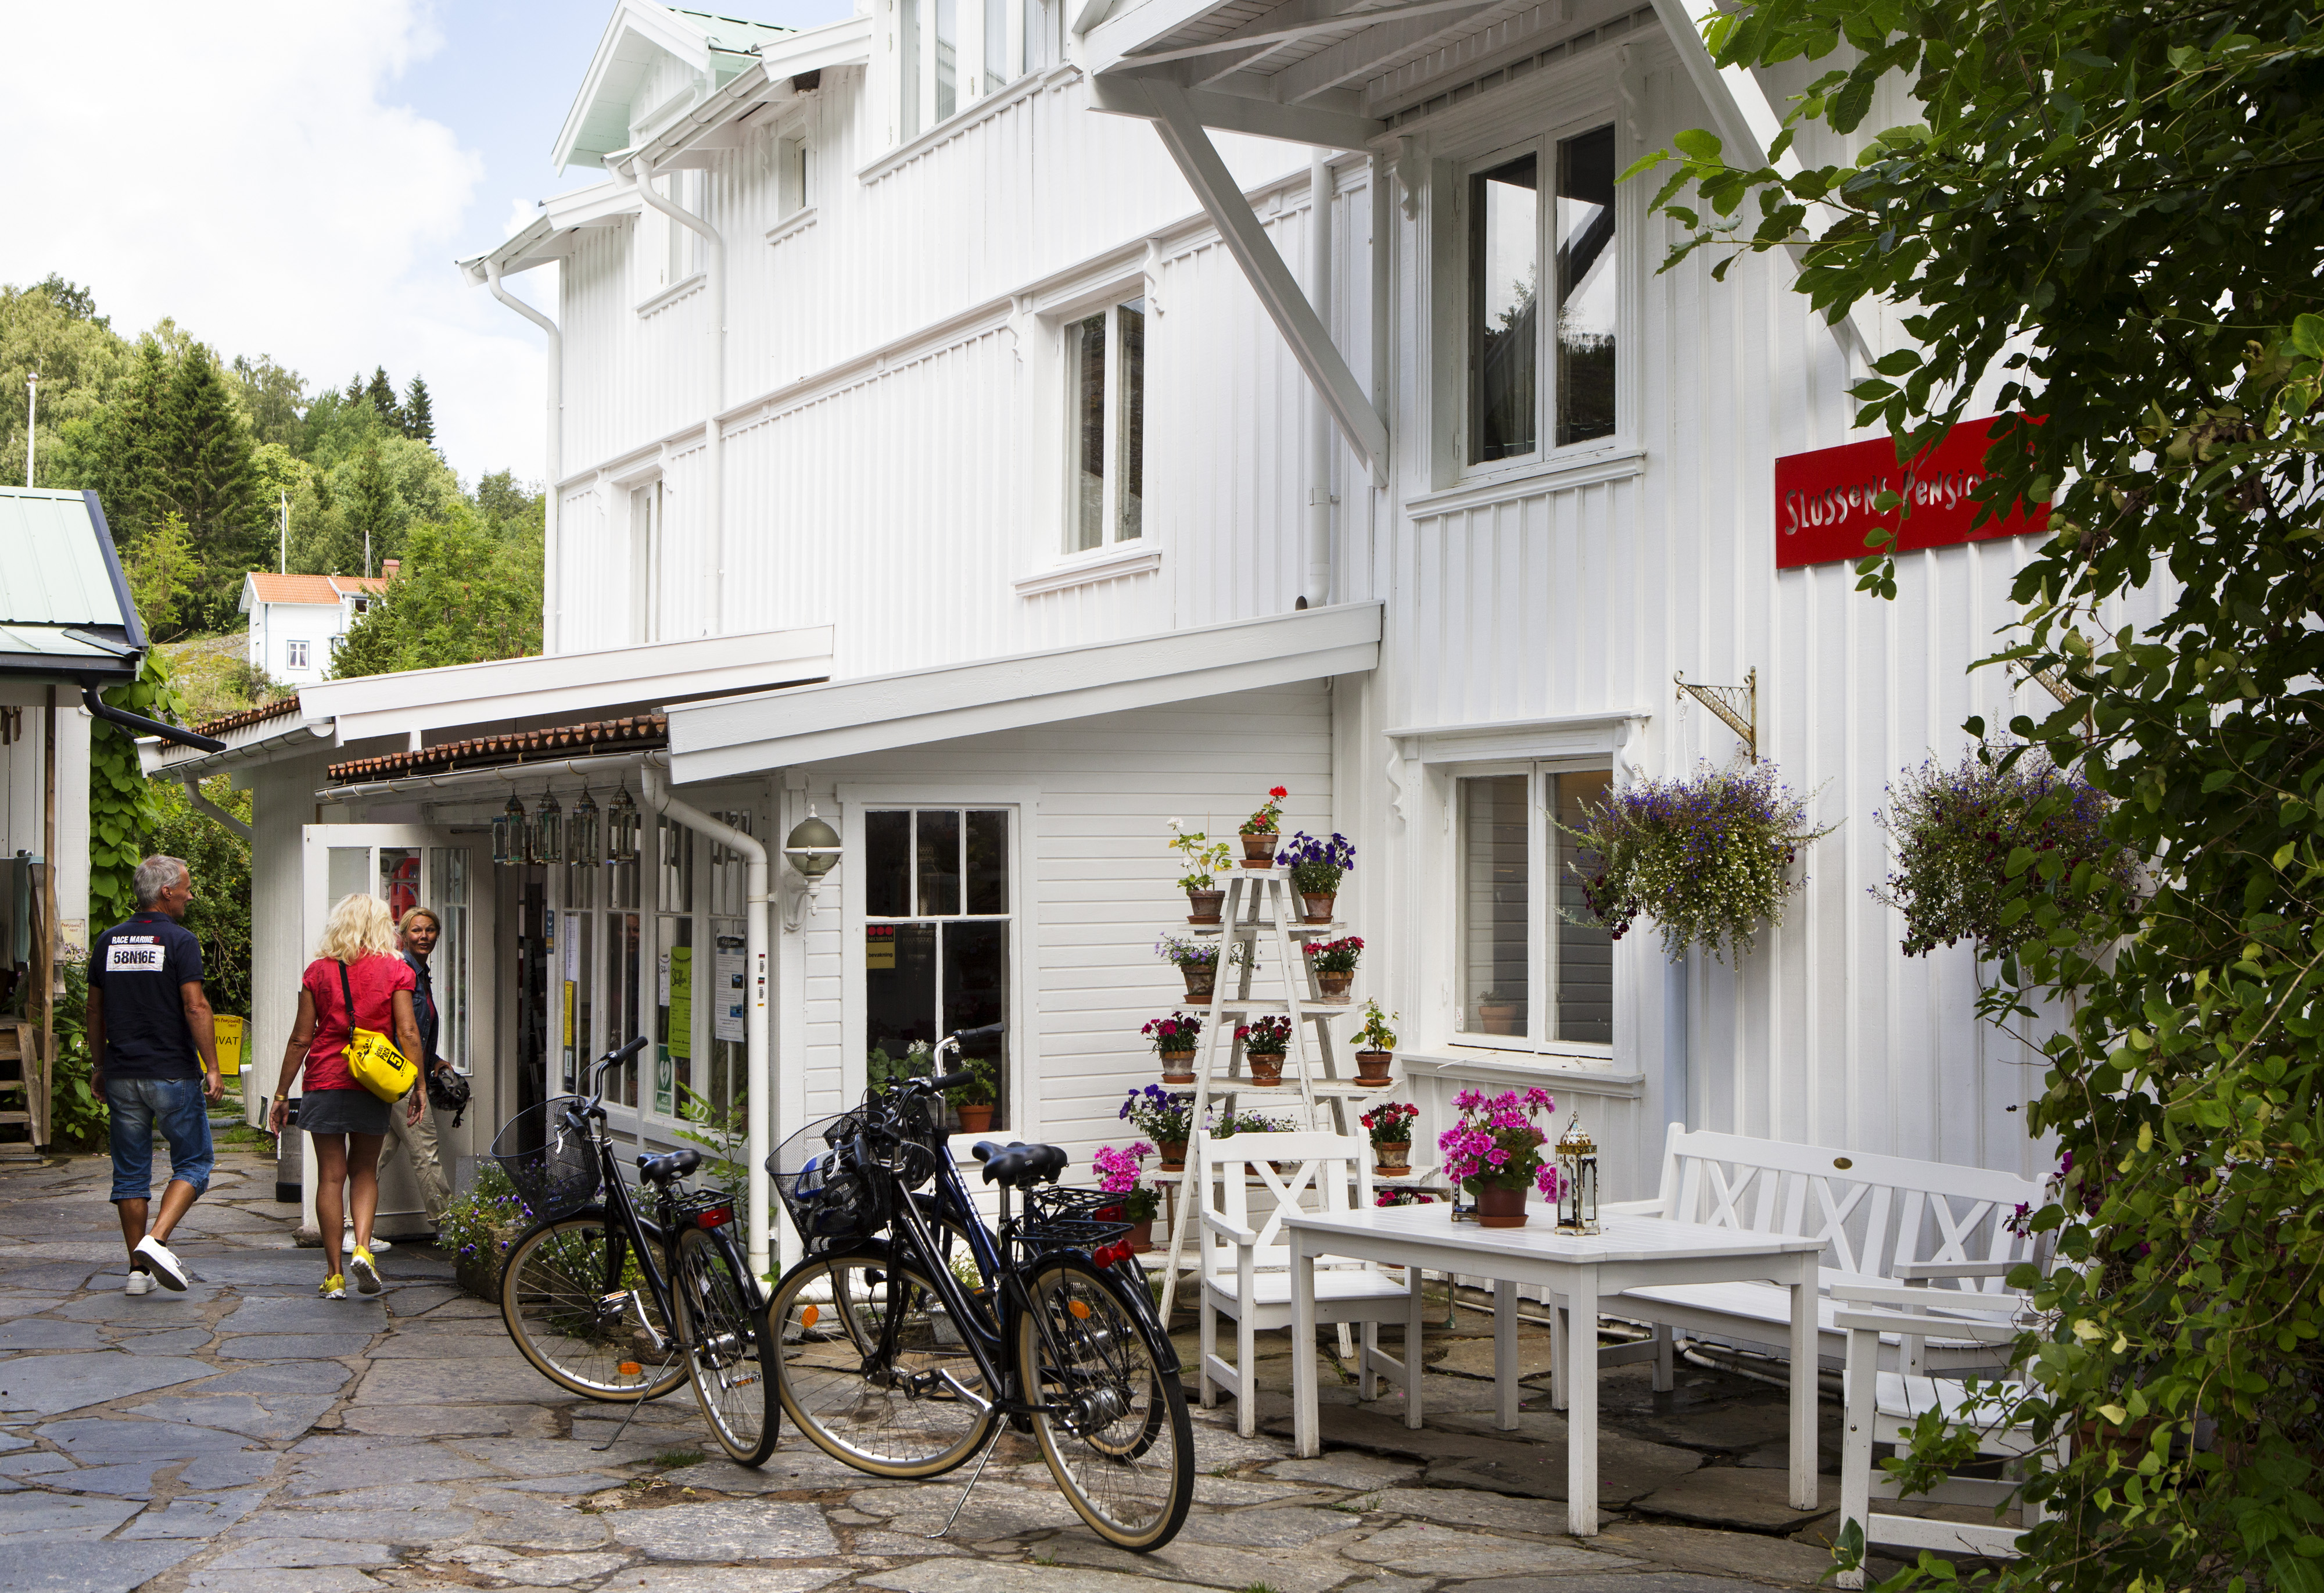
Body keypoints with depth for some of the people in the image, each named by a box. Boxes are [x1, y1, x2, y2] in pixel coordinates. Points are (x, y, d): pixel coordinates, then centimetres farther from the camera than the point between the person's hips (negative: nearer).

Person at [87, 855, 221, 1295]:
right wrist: (212, 1068, -12)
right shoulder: (180, 941, -9)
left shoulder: (108, 941, 8)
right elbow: (195, 1007, -15)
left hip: (122, 1075, 5)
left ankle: (138, 1270, 10)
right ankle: (156, 1241, -13)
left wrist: (98, 1066, 21)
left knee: (131, 1171, 10)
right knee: (193, 1163, 5)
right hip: (173, 1073, -5)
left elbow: (95, 1009, 12)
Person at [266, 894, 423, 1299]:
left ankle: (334, 1274, 5)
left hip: (325, 1082, 0)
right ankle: (362, 1247, -6)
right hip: (373, 1085, 0)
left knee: (330, 1175, 4)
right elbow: (408, 1032, -7)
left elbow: (301, 1039, 2)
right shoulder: (395, 970, 1)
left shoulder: (318, 971, 2)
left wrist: (282, 1094, 8)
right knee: (365, 1171, 15)